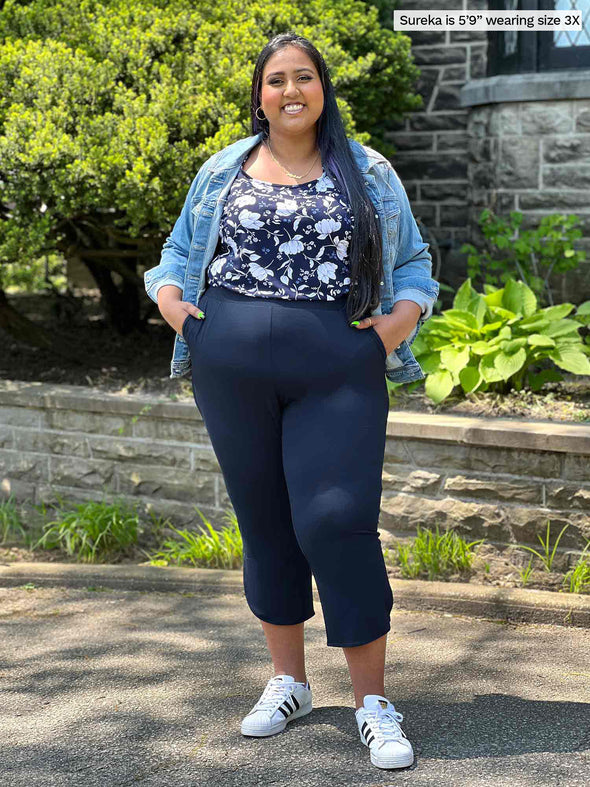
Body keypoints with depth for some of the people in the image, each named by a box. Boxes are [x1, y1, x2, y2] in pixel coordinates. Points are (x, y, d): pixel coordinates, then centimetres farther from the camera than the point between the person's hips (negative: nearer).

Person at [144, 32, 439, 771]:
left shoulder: (369, 173, 9)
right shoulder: (223, 170, 12)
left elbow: (413, 260, 12)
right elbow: (180, 247, 21)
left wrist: (404, 316, -7)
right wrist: (168, 294, 1)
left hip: (338, 375, -2)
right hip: (233, 372, 3)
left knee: (337, 522, -11)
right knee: (264, 523, 9)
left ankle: (373, 701, 2)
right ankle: (287, 681, 27)